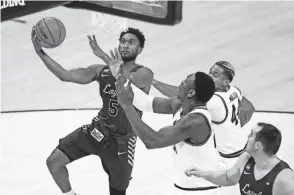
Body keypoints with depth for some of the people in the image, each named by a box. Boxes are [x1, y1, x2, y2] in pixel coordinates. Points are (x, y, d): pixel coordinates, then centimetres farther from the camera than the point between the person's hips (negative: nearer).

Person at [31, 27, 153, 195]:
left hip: (122, 141, -4)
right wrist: (40, 52, -14)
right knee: (54, 162, -5)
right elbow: (65, 75, -5)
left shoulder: (144, 74, -12)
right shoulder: (101, 71, 0)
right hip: (97, 130, 4)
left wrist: (103, 55, -40)